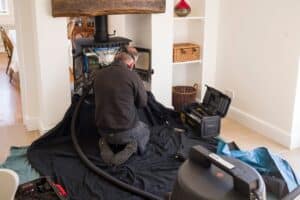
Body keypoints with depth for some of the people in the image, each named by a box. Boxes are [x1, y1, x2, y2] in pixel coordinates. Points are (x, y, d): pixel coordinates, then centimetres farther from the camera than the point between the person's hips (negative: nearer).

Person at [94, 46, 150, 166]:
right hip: (126, 131, -4)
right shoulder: (132, 76, -18)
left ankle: (106, 144, 7)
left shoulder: (99, 75, -2)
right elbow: (142, 103, -5)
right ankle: (132, 146, -1)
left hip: (103, 130, 4)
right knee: (145, 130, 29)